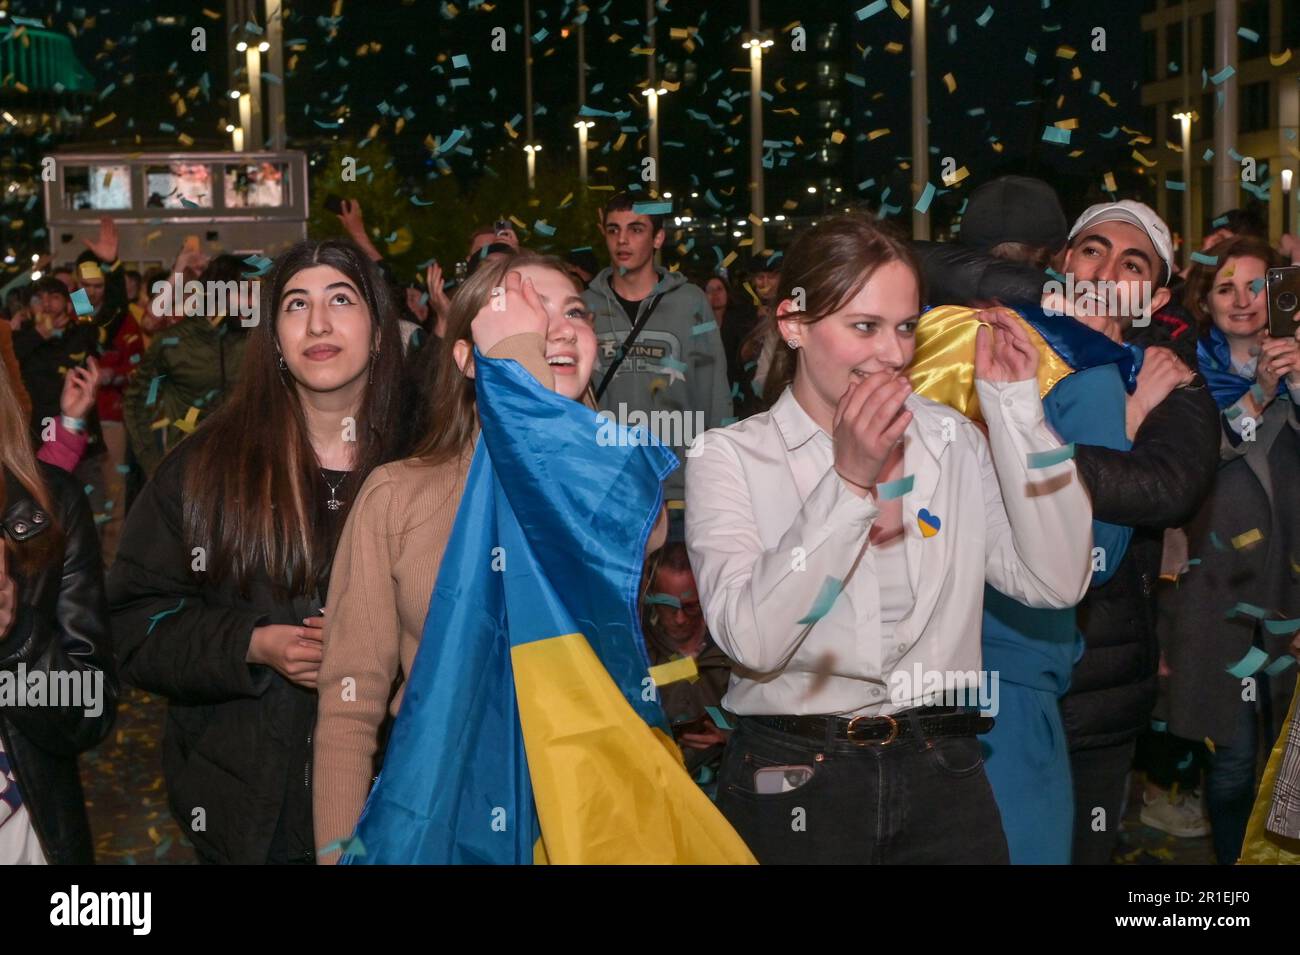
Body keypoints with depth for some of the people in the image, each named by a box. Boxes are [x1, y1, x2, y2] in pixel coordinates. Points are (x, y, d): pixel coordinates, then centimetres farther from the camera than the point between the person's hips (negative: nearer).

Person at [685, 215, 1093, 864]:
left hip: (944, 779, 3)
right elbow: (753, 641, -19)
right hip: (794, 781, -3)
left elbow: (1056, 582, -5)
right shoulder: (728, 457, -5)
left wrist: (1017, 411, -7)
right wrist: (849, 482, -24)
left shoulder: (951, 440, 6)